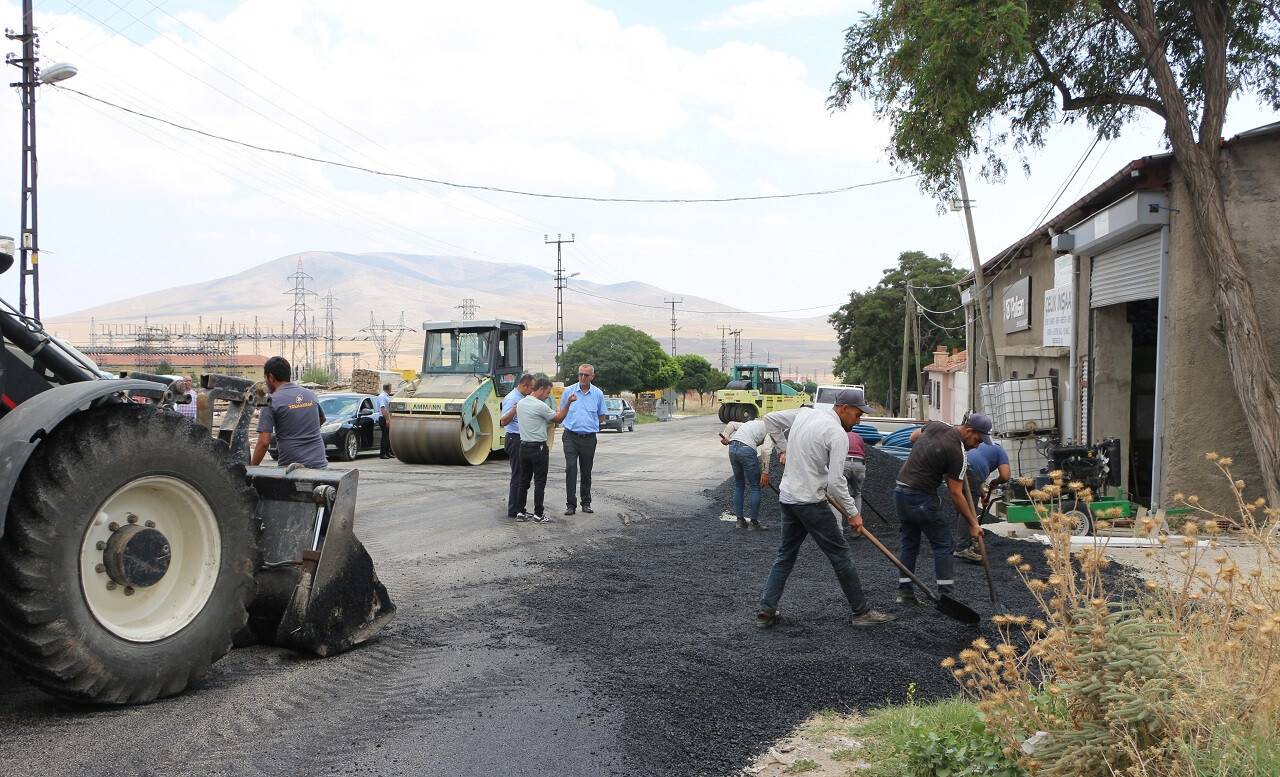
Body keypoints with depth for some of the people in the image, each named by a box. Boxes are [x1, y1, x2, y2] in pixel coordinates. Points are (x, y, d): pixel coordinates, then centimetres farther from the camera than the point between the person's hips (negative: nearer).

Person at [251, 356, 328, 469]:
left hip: (291, 466, -5)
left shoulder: (272, 401, -7)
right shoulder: (310, 395, 10)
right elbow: (322, 419, 30)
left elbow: (264, 442, -12)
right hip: (319, 464, 5)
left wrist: (253, 467, -2)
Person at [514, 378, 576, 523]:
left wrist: (548, 422, 14)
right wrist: (569, 402, -5)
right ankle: (538, 514, 1)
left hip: (524, 446, 8)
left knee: (524, 480, 12)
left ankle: (520, 512, 13)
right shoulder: (540, 406, -17)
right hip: (538, 448, -8)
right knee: (539, 482, -1)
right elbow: (558, 419, -6)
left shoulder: (520, 404, 8)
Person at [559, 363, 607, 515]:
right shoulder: (569, 391, 2)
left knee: (586, 472, 10)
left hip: (589, 438, 1)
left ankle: (586, 503, 21)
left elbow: (601, 417, 14)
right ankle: (571, 504, -8)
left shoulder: (598, 394, 5)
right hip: (571, 436, -1)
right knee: (571, 469, -11)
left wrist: (589, 423, 6)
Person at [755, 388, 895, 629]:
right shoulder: (837, 434, -16)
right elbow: (836, 482, -19)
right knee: (841, 555, 3)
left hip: (787, 498, 8)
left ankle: (766, 611, 13)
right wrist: (853, 513, -8)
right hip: (810, 502, -8)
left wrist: (784, 450, 29)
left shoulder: (805, 414, 8)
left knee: (786, 555, 15)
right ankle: (861, 612, 11)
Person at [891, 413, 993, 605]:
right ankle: (946, 595, 1)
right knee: (943, 543, 2)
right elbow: (955, 494, -11)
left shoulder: (935, 425, 5)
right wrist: (973, 523, -2)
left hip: (900, 490, 8)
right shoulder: (958, 454, -15)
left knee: (908, 543, 15)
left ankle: (904, 592, 16)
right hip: (921, 498, -8)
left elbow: (913, 437, 27)